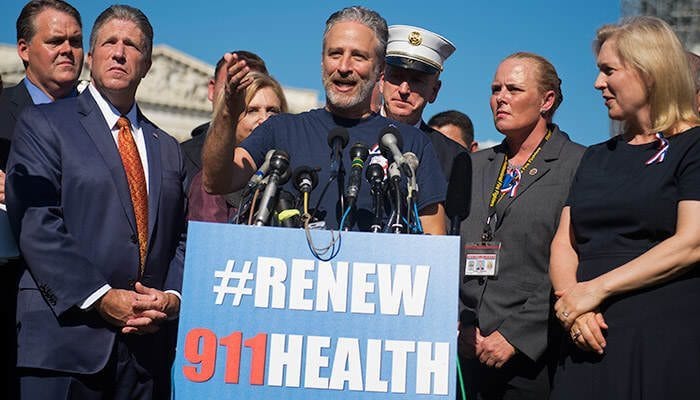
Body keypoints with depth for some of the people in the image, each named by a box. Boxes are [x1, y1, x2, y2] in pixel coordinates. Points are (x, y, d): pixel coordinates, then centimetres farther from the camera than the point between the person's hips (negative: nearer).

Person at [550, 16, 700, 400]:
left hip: (668, 339, -5)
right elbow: (564, 243, 12)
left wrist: (595, 289, -13)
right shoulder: (596, 157, 19)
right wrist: (572, 304, -8)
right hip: (590, 342, 5)